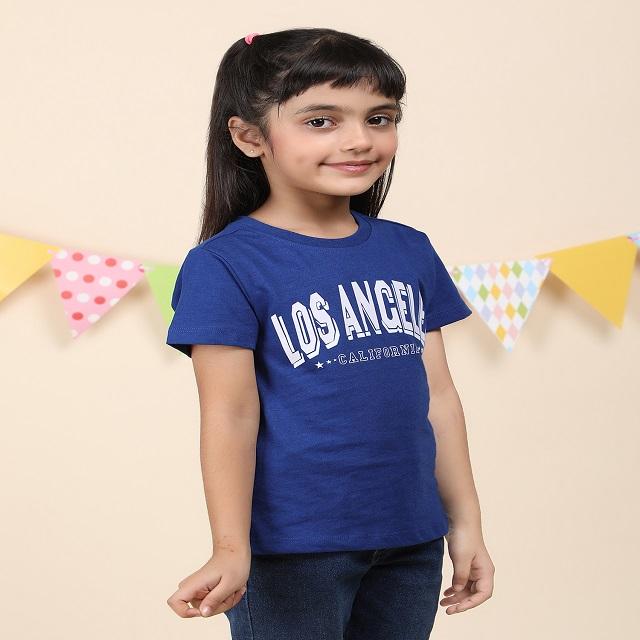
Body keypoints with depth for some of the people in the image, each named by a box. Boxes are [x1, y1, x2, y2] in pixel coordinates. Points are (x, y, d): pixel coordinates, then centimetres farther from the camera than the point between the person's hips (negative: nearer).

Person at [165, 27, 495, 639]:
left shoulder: (409, 251, 7)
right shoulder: (225, 266, -10)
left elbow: (436, 395, 10)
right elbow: (231, 415, -14)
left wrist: (465, 521, 11)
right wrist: (231, 550, -22)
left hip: (411, 543, 6)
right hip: (290, 553, -5)